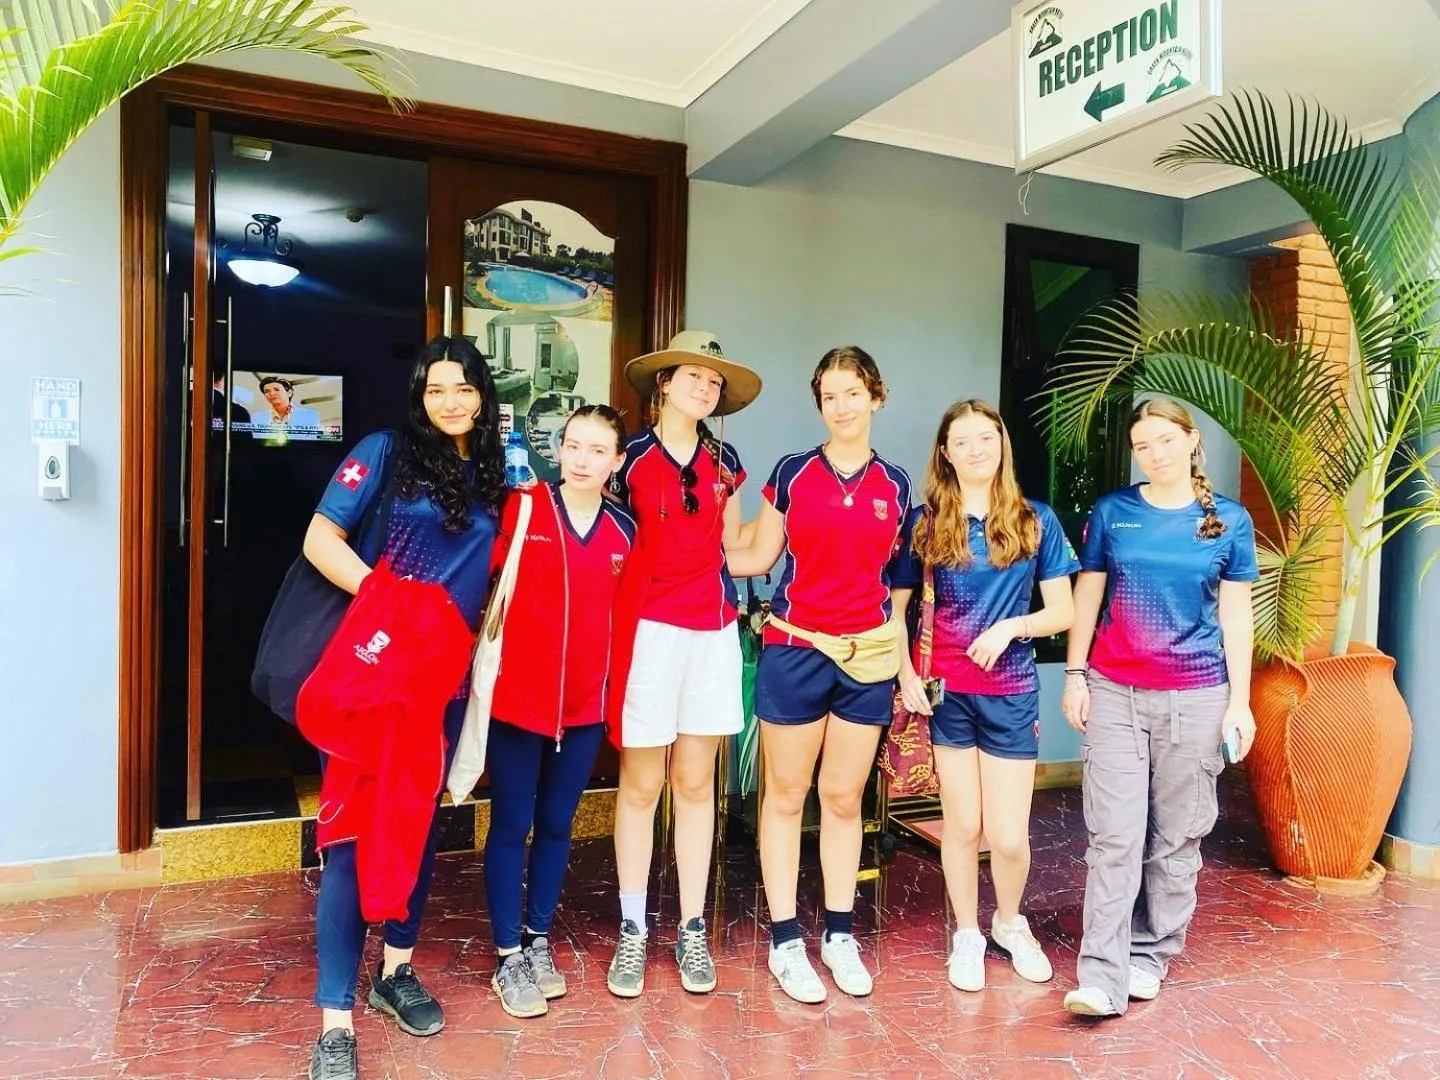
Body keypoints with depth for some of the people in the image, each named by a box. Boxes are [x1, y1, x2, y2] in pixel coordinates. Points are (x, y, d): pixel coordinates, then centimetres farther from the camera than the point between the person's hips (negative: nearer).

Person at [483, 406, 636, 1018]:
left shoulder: (624, 530, 4)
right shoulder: (519, 510, -7)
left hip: (584, 702, 3)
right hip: (516, 696, -3)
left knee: (557, 825, 15)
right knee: (511, 827, 6)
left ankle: (538, 939, 32)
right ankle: (508, 956, 21)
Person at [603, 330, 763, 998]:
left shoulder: (723, 460, 11)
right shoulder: (630, 457, -2)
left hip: (712, 629, 4)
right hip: (649, 629, -3)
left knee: (695, 783, 9)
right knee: (641, 784, 3)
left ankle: (692, 931, 20)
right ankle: (632, 932, 18)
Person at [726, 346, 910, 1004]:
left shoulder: (895, 485, 7)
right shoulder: (792, 473, 1)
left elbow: (895, 572, 14)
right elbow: (757, 557, 4)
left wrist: (904, 654, 10)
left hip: (867, 654, 2)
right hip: (794, 649, -1)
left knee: (844, 797, 11)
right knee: (786, 795, 6)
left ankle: (840, 934, 25)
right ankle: (785, 940, 18)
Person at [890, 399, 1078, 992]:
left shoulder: (1035, 520, 1)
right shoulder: (926, 521, 0)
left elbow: (1062, 612, 2)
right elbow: (894, 606, 4)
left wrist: (1010, 627, -16)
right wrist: (907, 677, -6)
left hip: (1011, 691, 0)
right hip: (946, 689, 0)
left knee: (1008, 835, 2)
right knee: (962, 824, 9)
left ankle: (1010, 922, 33)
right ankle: (967, 935, 31)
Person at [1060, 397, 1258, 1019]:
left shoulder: (1229, 521, 3)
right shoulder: (1112, 512, 3)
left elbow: (1236, 616, 4)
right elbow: (1087, 599, 7)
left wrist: (1240, 702, 1)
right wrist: (1075, 676, 2)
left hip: (1196, 696, 1)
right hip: (1115, 692, 0)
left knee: (1177, 836, 8)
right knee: (1115, 835, -4)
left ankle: (1151, 954, 22)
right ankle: (1103, 976, -1)